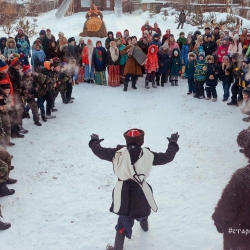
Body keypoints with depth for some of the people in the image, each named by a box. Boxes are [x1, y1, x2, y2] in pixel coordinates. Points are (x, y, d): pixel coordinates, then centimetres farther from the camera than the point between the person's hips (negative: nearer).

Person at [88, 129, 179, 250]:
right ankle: (144, 224, 64)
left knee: (124, 220, 13)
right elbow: (168, 157, 7)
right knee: (142, 209, 33)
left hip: (123, 192, -1)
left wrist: (94, 141, 20)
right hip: (140, 191, 1)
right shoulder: (148, 154, -2)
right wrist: (173, 143, 24)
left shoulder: (118, 152, -6)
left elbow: (99, 151, -1)